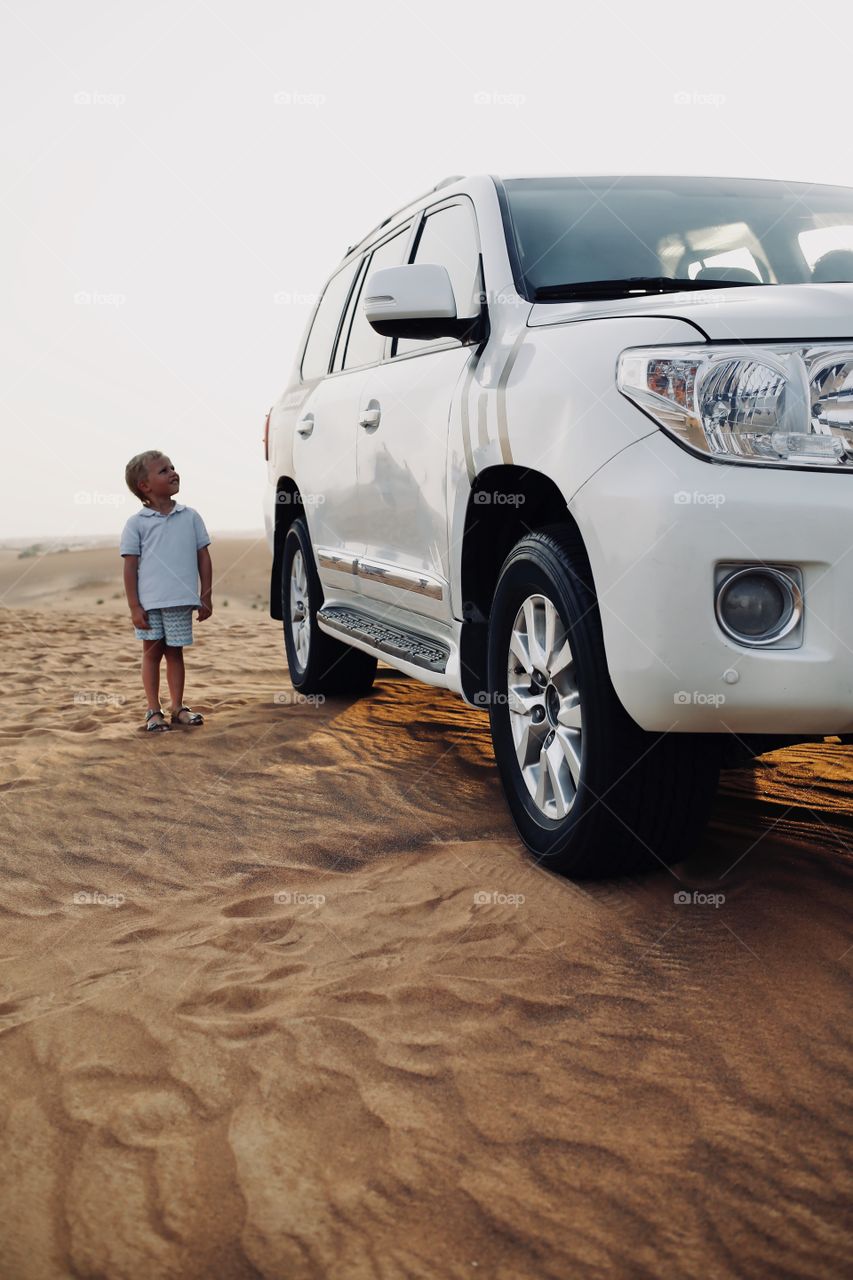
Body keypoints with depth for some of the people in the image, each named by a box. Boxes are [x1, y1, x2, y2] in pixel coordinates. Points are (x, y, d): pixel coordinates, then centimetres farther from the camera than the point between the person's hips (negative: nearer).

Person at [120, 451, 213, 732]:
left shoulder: (190, 517, 5)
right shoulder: (136, 523, -2)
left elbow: (203, 557, 8)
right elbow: (130, 566, -2)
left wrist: (206, 597, 5)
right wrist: (134, 607, -6)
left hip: (181, 602, 2)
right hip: (150, 603, -2)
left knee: (175, 653, 10)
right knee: (152, 652, 8)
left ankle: (177, 707, 20)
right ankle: (154, 711, 15)